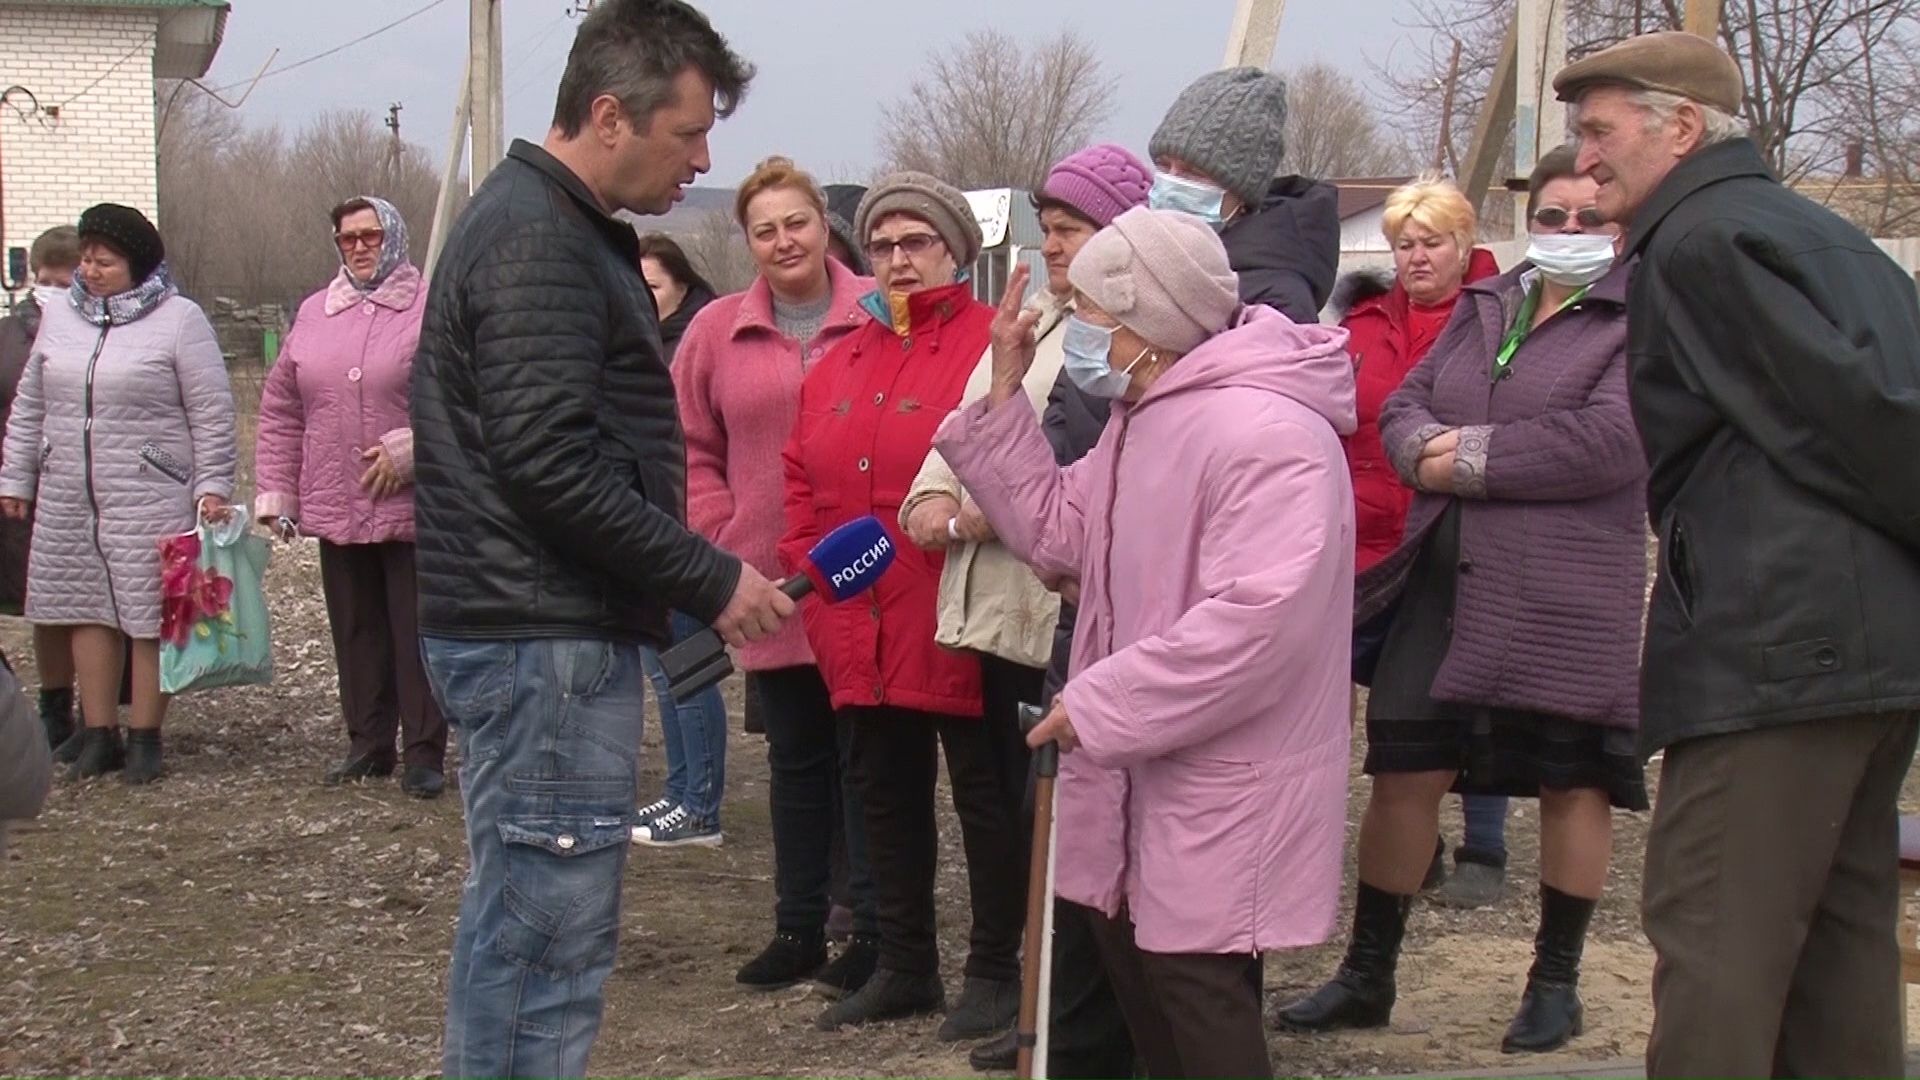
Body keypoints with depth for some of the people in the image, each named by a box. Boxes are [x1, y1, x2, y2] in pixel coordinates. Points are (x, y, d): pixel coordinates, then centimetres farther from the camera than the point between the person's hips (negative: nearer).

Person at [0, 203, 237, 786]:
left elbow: (212, 413, -5)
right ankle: (99, 734, 16)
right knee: (88, 610, 8)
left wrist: (212, 486, -10)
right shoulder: (60, 317, 11)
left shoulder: (179, 320, -4)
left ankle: (145, 738, 7)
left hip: (152, 500, -5)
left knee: (150, 616, -2)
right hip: (68, 498, 5)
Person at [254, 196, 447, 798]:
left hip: (412, 507, -5)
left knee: (416, 634, 0)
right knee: (356, 633, 12)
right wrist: (274, 492, 8)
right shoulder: (315, 315, 12)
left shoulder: (431, 309, -5)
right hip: (335, 510, 5)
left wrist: (405, 451, -17)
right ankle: (369, 744, 23)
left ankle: (425, 753, 7)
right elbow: (280, 411, 13)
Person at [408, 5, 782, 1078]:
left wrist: (697, 573, 16)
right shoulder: (540, 243, -14)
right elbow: (552, 465, -22)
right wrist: (711, 580, -15)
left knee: (515, 923, 17)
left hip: (535, 634, 11)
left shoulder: (549, 223, 18)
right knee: (550, 940, -6)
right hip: (548, 642, -11)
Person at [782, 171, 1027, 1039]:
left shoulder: (991, 345, -7)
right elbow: (803, 480, 16)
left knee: (983, 791, 4)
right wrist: (809, 575, 7)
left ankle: (995, 971, 15)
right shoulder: (840, 362, 14)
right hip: (863, 632, 7)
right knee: (887, 793, 15)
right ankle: (905, 965, 28)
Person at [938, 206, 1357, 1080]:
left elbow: (1257, 616, -32)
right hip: (1145, 770, 10)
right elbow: (1059, 532, 15)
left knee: (1197, 994, -3)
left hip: (1225, 788, -10)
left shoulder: (1264, 432, -23)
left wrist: (1100, 703, -26)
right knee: (1135, 962, 18)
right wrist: (1005, 393, 8)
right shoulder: (1143, 418, 13)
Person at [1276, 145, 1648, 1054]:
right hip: (1446, 580, 5)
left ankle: (1555, 982, 22)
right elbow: (1404, 405, 13)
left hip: (1571, 597, -5)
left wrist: (1474, 456, -13)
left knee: (1571, 784, 6)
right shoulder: (1482, 306, 16)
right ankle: (1367, 976, 18)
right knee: (1404, 773, 6)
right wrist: (1425, 449, -11)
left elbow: (1614, 440, -18)